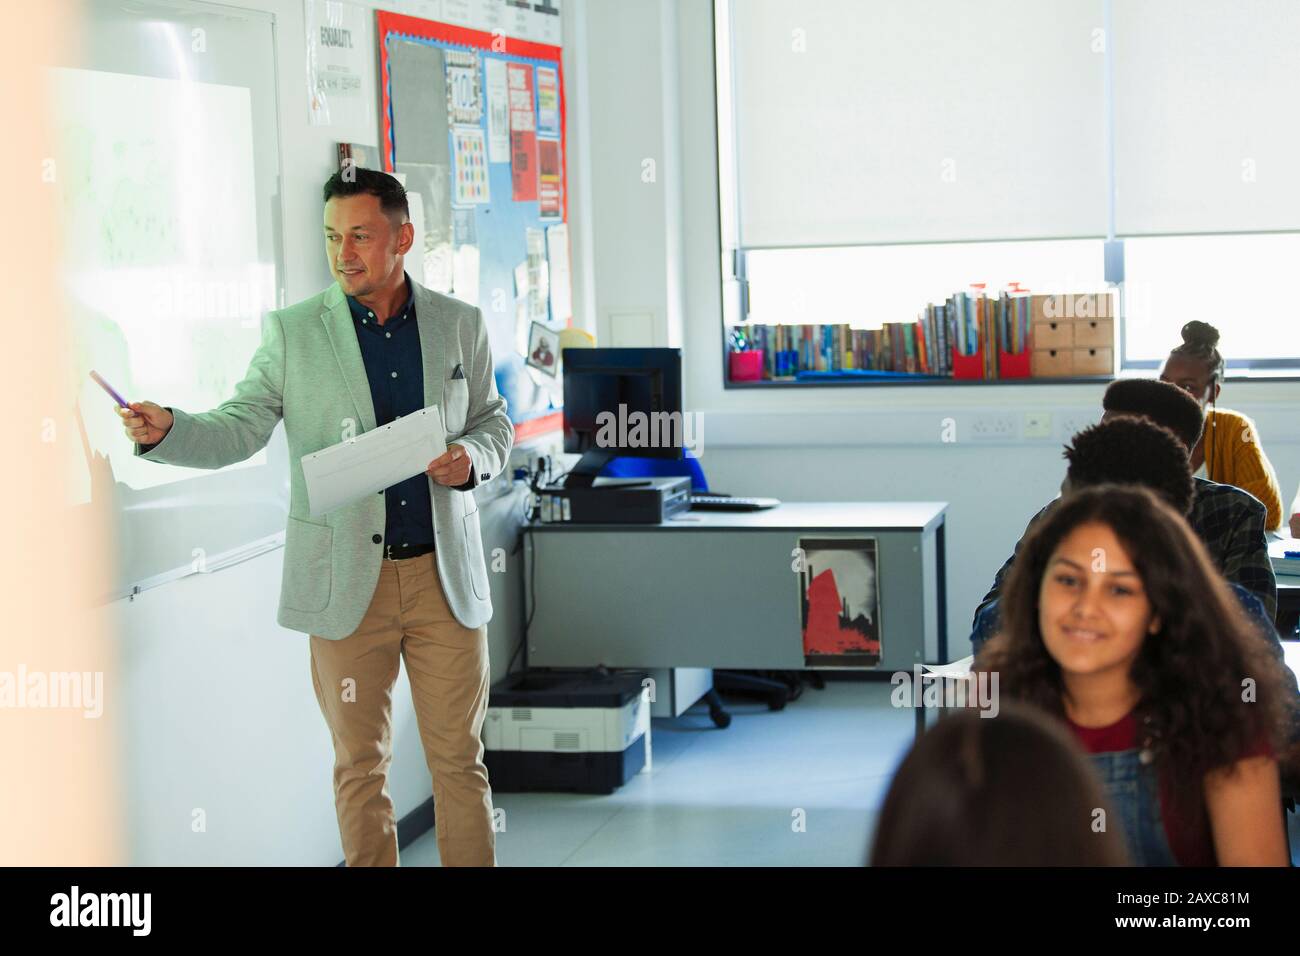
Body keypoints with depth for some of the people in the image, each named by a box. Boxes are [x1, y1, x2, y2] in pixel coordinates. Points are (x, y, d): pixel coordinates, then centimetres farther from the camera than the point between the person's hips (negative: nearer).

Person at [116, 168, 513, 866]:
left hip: (445, 574, 1)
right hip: (346, 582, -1)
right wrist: (166, 430, -23)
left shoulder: (460, 324, 6)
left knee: (460, 758, 7)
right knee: (360, 763, 7)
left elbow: (494, 421, 15)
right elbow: (237, 430, -3)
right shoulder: (292, 332, 0)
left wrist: (471, 459, -8)